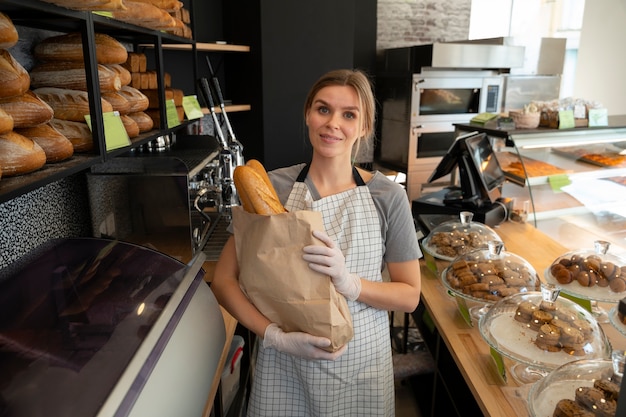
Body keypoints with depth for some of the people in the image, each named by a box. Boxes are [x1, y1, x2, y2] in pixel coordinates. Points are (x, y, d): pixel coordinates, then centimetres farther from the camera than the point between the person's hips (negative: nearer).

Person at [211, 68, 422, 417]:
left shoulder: (388, 197, -8)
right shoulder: (273, 188, -8)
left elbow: (410, 295, -4)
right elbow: (224, 280, -5)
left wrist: (349, 283, -21)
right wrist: (276, 336, -18)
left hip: (361, 363, 1)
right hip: (285, 364, 0)